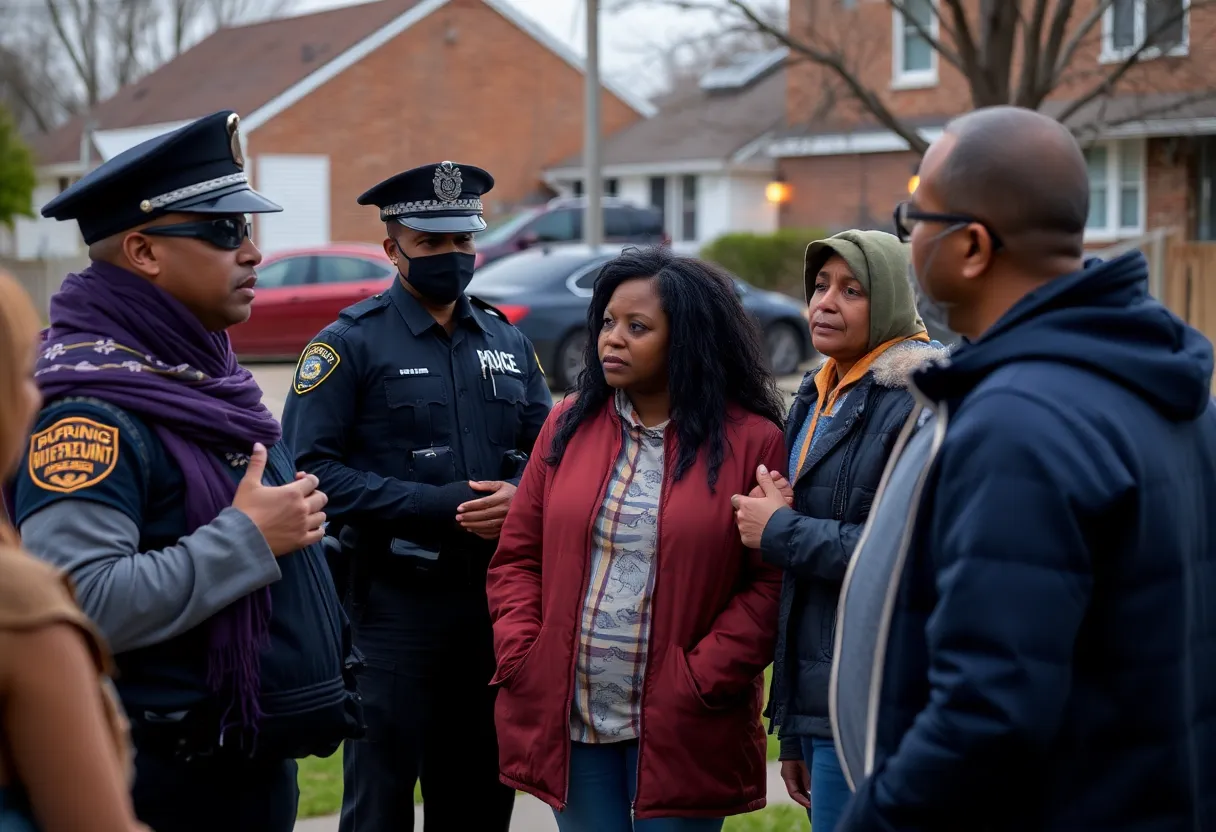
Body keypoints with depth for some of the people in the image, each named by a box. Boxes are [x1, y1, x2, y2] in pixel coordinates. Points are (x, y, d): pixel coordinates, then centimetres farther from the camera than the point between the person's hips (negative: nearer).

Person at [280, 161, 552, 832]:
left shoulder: (508, 343, 12)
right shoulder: (349, 343, -5)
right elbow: (312, 469, -13)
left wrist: (520, 496, -9)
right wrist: (437, 506, -18)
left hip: (492, 598, 5)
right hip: (393, 602, -5)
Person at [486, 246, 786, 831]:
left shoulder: (750, 441, -4)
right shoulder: (569, 424, 7)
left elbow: (771, 581, -7)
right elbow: (517, 556, 10)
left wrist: (703, 679, -14)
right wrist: (520, 657, -2)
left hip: (680, 730, -3)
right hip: (567, 717, 3)